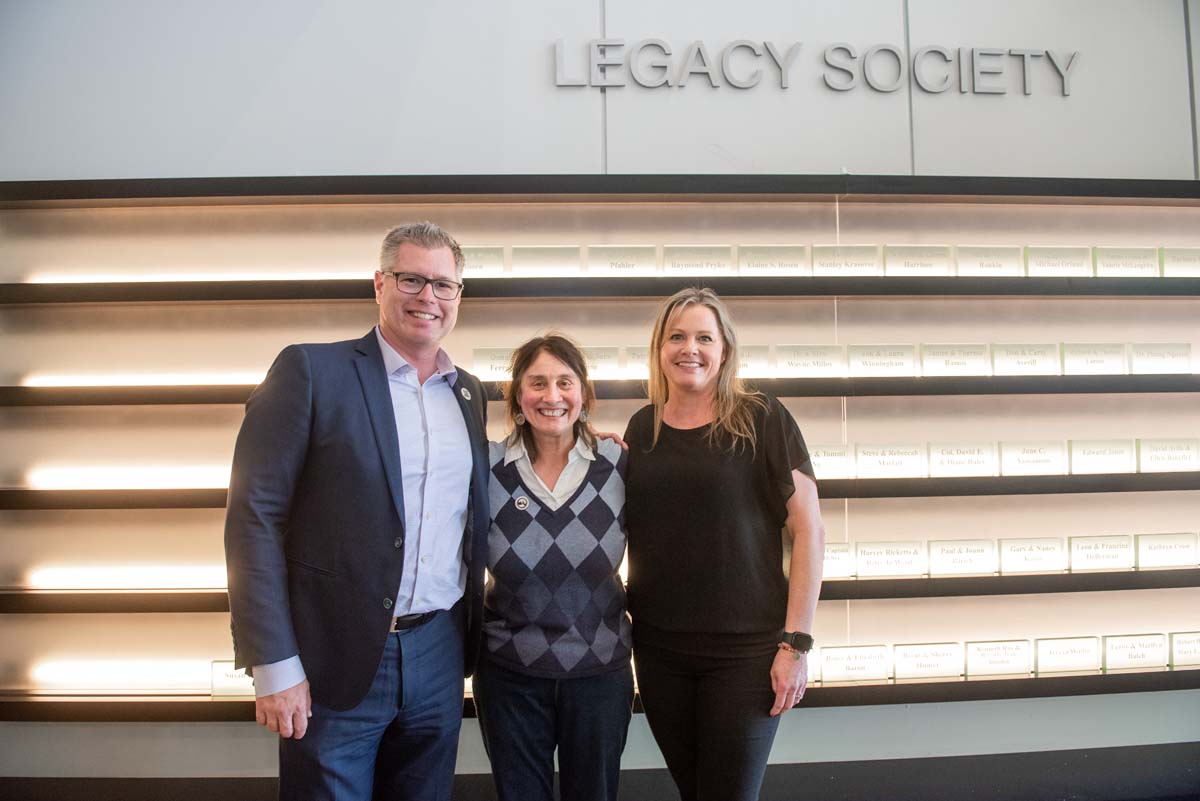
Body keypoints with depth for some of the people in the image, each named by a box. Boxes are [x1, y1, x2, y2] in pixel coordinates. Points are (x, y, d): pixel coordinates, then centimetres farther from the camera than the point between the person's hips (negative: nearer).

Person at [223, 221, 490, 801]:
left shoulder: (467, 392, 9)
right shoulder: (311, 371, -8)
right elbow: (254, 516, -11)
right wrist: (274, 665, -13)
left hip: (440, 654, 5)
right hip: (336, 662, -4)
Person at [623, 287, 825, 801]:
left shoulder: (761, 420, -8)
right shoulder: (642, 427, 5)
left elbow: (808, 531, -8)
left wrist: (796, 641, -11)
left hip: (745, 651, -4)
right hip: (657, 648, 4)